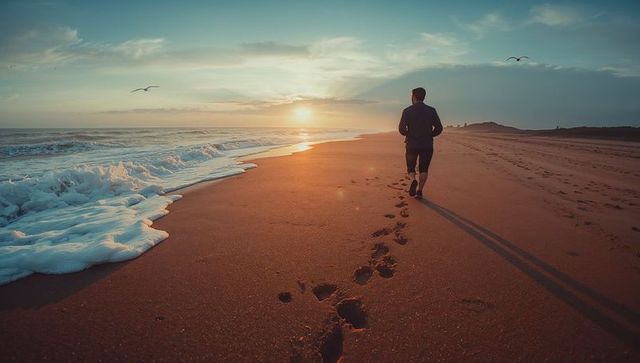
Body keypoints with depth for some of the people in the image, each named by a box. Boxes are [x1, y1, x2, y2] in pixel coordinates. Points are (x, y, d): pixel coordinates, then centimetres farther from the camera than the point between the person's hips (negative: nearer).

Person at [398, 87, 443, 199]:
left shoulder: (407, 111, -5)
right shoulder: (431, 110, 1)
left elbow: (402, 129, -13)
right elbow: (439, 128, -3)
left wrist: (408, 135, 8)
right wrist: (429, 135, 13)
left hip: (412, 144, -1)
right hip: (427, 145, 1)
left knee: (411, 167, 14)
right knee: (424, 169, 13)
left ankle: (413, 180, -14)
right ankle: (419, 191, 7)